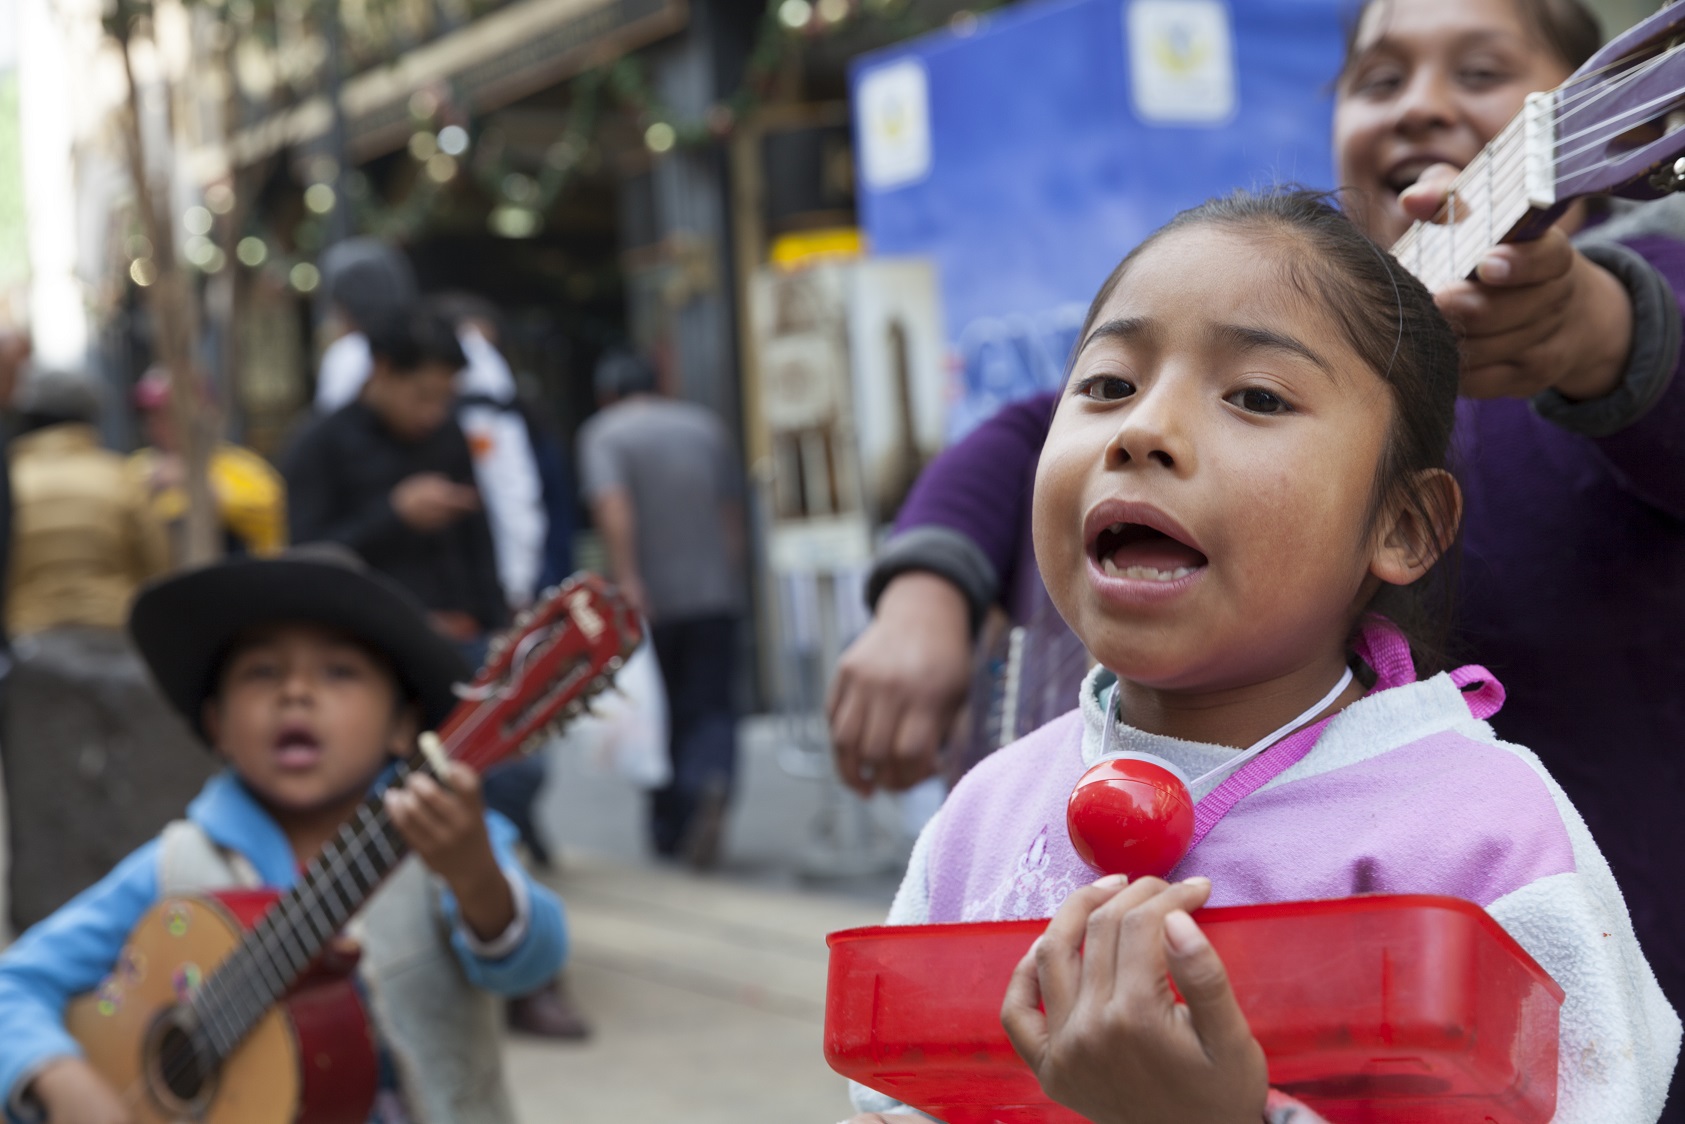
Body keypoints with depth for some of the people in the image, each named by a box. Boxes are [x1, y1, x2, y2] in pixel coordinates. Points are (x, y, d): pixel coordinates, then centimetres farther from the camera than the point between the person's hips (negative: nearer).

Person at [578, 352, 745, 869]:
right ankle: (712, 783, -30)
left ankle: (670, 830, 18)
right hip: (715, 591, 2)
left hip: (650, 598, -2)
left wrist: (626, 579, -24)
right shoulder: (706, 426, 12)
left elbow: (612, 507, -18)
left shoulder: (602, 434, -1)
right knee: (710, 708, -1)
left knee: (661, 713, 11)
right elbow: (732, 512, 13)